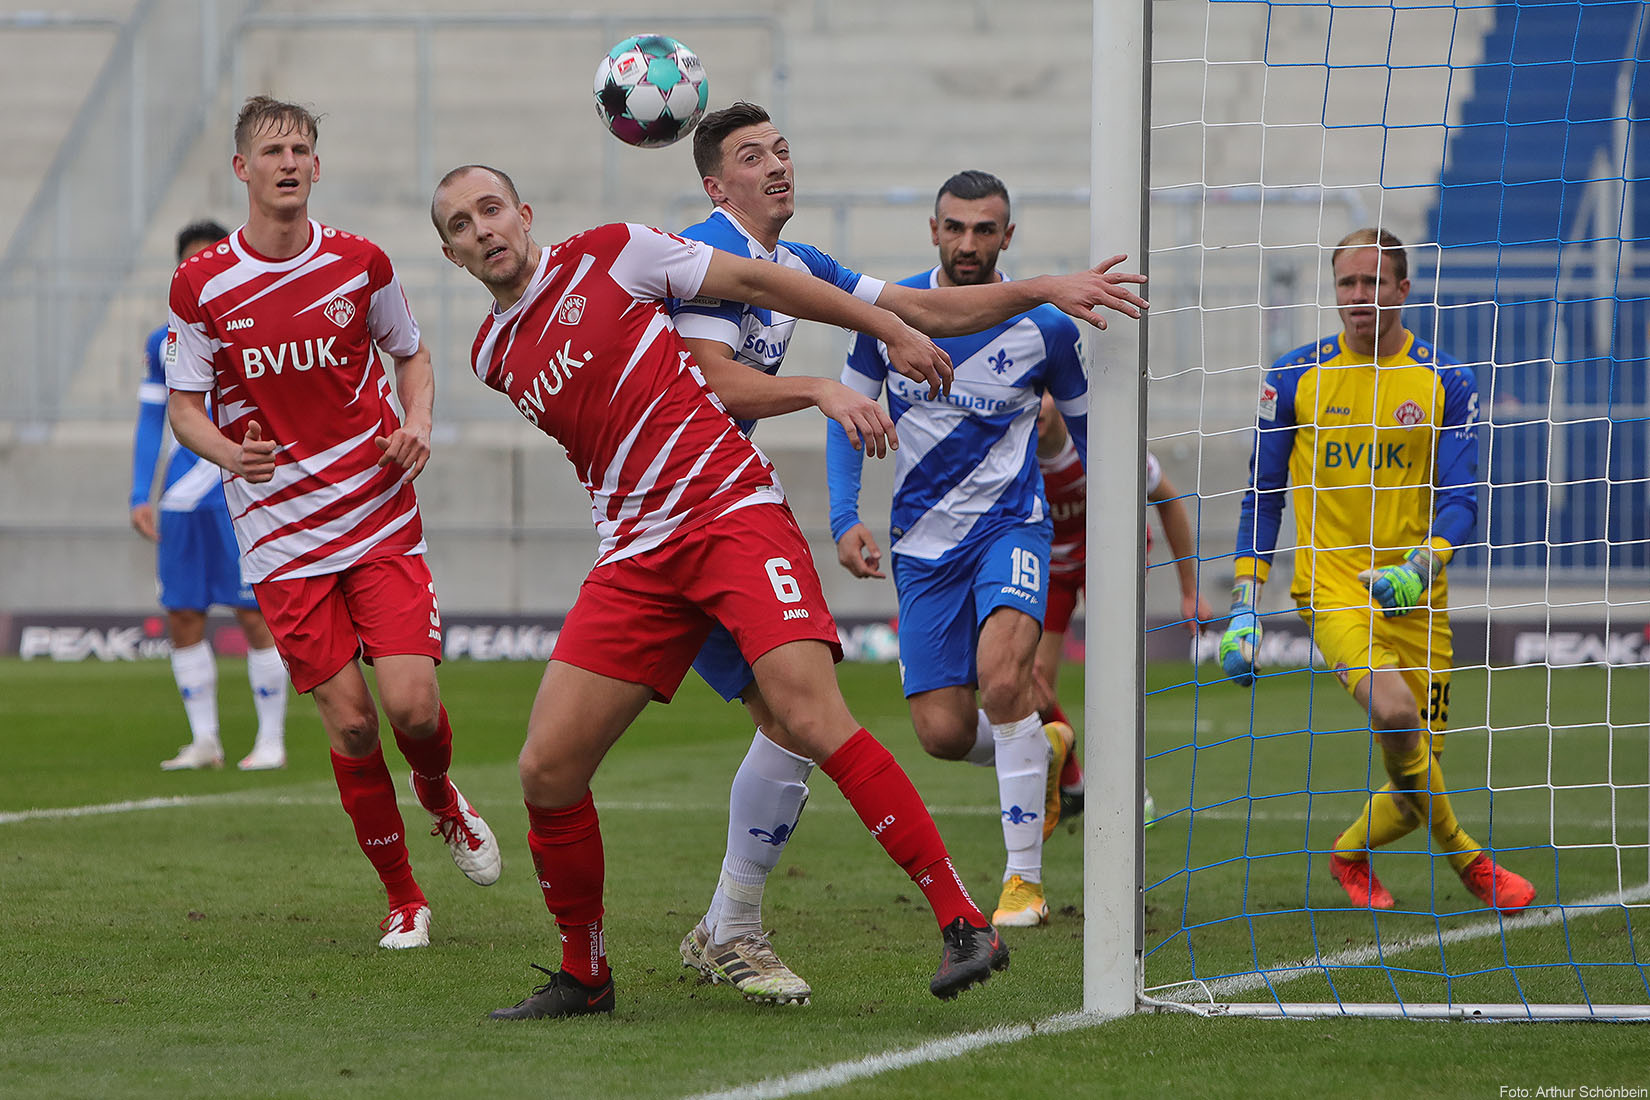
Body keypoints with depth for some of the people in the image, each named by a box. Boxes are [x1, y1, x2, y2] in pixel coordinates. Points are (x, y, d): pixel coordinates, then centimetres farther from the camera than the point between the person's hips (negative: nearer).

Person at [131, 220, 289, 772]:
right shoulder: (163, 343, 12)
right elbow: (150, 422, 15)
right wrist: (140, 496, 7)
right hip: (182, 500, 4)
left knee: (254, 615, -7)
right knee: (182, 618, 1)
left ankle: (272, 740, 1)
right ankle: (203, 738, 10)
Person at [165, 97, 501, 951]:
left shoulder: (360, 264, 1)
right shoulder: (202, 284, -3)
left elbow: (410, 354, 17)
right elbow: (183, 406, 3)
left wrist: (416, 421, -4)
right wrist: (230, 452, -18)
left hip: (381, 520, 1)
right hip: (281, 540, -1)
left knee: (411, 704, -11)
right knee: (348, 722, -4)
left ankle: (442, 799, 25)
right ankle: (402, 897, 14)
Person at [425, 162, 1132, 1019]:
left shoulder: (608, 254, 3)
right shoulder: (492, 358, 16)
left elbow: (757, 282, 8)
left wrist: (891, 330, 8)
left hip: (733, 511, -5)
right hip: (635, 556, 5)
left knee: (811, 715, -22)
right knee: (547, 769, -5)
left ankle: (962, 922, -19)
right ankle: (584, 976, 15)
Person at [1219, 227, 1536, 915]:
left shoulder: (1446, 382, 1)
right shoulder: (1295, 378, 2)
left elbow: (1460, 497, -4)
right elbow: (1263, 494, 8)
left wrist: (1420, 567, -23)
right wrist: (1245, 606, 1)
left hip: (1413, 596, 2)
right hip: (1330, 582, -2)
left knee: (1419, 770, 3)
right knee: (1392, 708, -29)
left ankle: (1351, 856, 35)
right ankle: (1465, 858, -9)